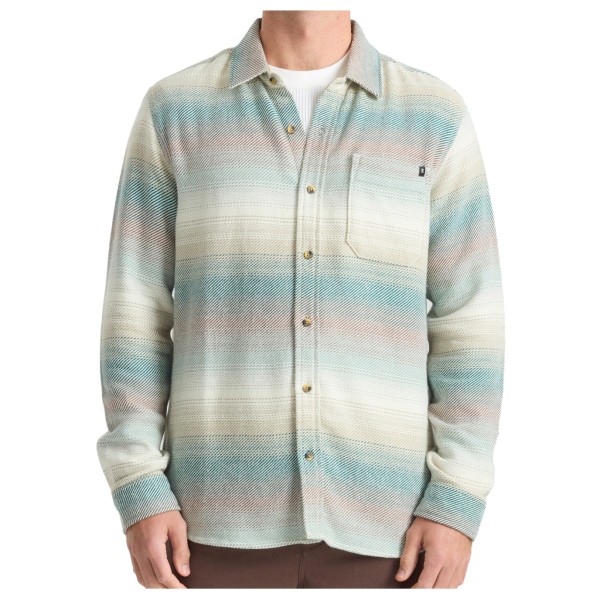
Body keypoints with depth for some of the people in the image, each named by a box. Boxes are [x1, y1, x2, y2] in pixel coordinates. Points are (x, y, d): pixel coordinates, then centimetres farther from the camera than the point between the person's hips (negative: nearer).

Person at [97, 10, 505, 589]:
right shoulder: (173, 110, 3)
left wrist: (457, 501, -6)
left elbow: (469, 322, 1)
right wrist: (139, 491, -5)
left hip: (382, 520, 1)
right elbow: (135, 311, 2)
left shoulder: (435, 118, 3)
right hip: (223, 518, 0)